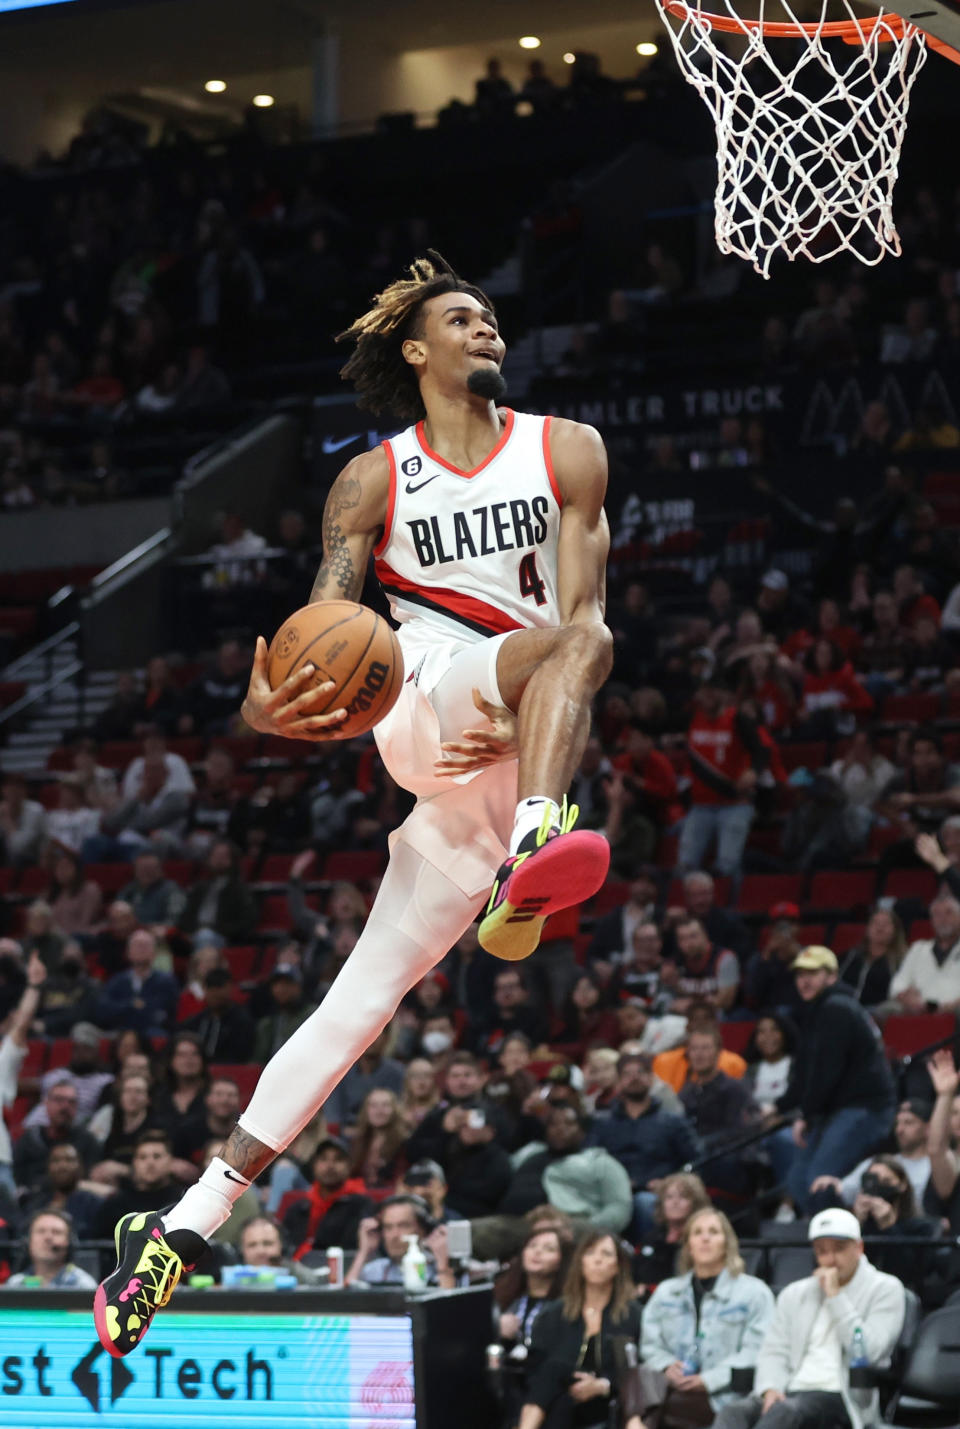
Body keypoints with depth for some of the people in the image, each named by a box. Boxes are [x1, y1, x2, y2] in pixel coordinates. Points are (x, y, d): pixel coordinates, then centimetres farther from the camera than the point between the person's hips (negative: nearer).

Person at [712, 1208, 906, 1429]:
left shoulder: (885, 1290, 9)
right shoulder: (795, 1294, 24)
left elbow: (868, 1352, -6)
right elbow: (774, 1351, 15)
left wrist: (835, 1296, -4)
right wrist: (770, 1389, -8)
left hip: (840, 1397, -4)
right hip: (791, 1392, 5)